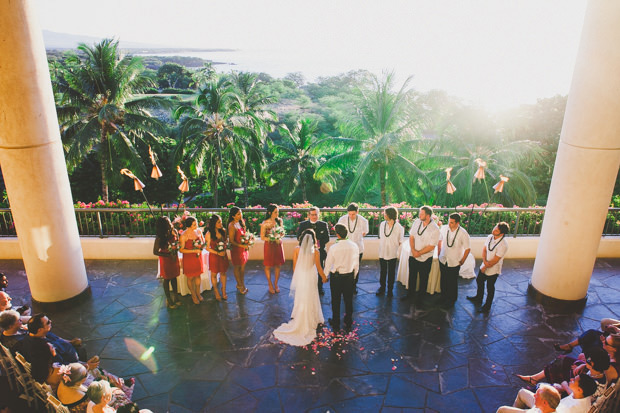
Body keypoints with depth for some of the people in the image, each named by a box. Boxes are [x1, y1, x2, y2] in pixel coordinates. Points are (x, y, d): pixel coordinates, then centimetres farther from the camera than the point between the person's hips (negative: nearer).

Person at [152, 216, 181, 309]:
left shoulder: (174, 232, -10)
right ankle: (169, 300, 23)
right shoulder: (159, 237, -22)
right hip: (165, 259, -4)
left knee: (174, 277, 16)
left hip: (174, 257, 4)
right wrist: (169, 255, -21)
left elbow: (177, 243, 6)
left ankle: (176, 297, 30)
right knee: (167, 279, 10)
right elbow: (155, 252, -16)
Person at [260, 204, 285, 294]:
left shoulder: (279, 220, -3)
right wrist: (273, 239, -22)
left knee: (278, 265, 10)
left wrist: (279, 237, -12)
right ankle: (270, 285, 26)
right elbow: (262, 237, -10)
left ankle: (276, 284, 29)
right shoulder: (265, 223, -15)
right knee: (268, 266, 8)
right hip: (269, 246, -3)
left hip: (278, 245, 3)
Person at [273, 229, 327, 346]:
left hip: (299, 278, 2)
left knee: (300, 301, 17)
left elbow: (294, 266, -2)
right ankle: (311, 321, 27)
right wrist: (324, 277, 11)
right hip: (310, 279, -2)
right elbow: (318, 267, -6)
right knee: (310, 300, 15)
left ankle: (299, 322, 28)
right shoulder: (315, 251, -14)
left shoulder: (297, 250, -10)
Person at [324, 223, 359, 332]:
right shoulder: (354, 246, -12)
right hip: (349, 276, 3)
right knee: (348, 300, 18)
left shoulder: (333, 248, -22)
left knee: (336, 300, 14)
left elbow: (328, 264, -10)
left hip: (336, 276, -3)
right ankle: (348, 323, 33)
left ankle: (336, 324, 28)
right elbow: (356, 264, 0)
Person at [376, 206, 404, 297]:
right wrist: (383, 246, 8)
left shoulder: (399, 227, -13)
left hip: (392, 254, -3)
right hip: (382, 252, 3)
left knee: (391, 272, 10)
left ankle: (390, 289, 25)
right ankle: (382, 287, 29)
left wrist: (393, 247, -2)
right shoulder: (382, 224, -3)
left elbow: (400, 242, -2)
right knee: (382, 271, 14)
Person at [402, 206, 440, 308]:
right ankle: (410, 294, 40)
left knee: (423, 279, 12)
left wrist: (419, 253, -17)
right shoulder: (416, 222, -7)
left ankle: (420, 298, 31)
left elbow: (431, 246, -18)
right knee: (412, 276, 20)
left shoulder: (435, 229, -21)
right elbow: (411, 236, -1)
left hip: (425, 258, -4)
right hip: (413, 256, 4)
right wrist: (413, 250, -13)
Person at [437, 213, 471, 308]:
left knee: (452, 283, 12)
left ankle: (452, 301, 34)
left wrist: (462, 261, -3)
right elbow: (440, 240, 8)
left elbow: (467, 249, -8)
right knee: (443, 280, 19)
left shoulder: (463, 233, -20)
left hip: (454, 263, -3)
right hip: (443, 260, 3)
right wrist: (439, 253, 10)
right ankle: (443, 298, 41)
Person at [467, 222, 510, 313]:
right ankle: (478, 298, 50)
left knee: (490, 288, 12)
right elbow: (484, 249, -1)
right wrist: (484, 261, -17)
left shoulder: (503, 245, -30)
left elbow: (494, 261, -25)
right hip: (484, 266, 7)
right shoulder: (490, 237, -9)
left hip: (493, 270, -7)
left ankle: (487, 307, 34)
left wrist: (485, 267, -14)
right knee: (479, 281, 25)